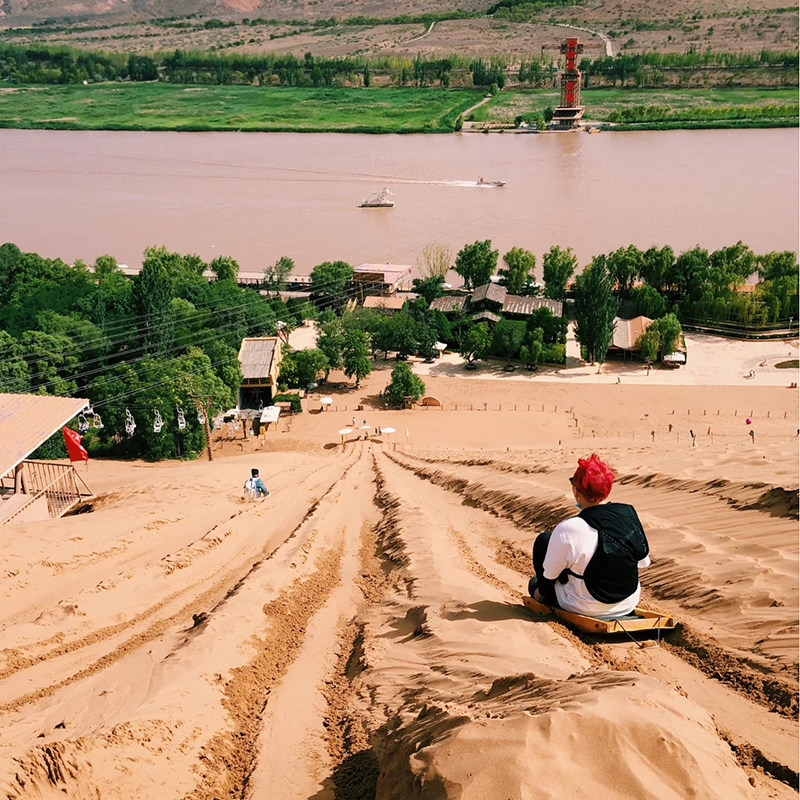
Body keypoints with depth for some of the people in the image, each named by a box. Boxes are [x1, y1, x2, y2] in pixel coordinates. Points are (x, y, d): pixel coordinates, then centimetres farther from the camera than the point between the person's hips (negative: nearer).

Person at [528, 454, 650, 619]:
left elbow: (550, 573, -12)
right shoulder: (629, 513, -12)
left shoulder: (567, 530, -27)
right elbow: (643, 562, 2)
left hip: (587, 609, -5)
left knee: (544, 540, 9)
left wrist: (541, 592, 9)